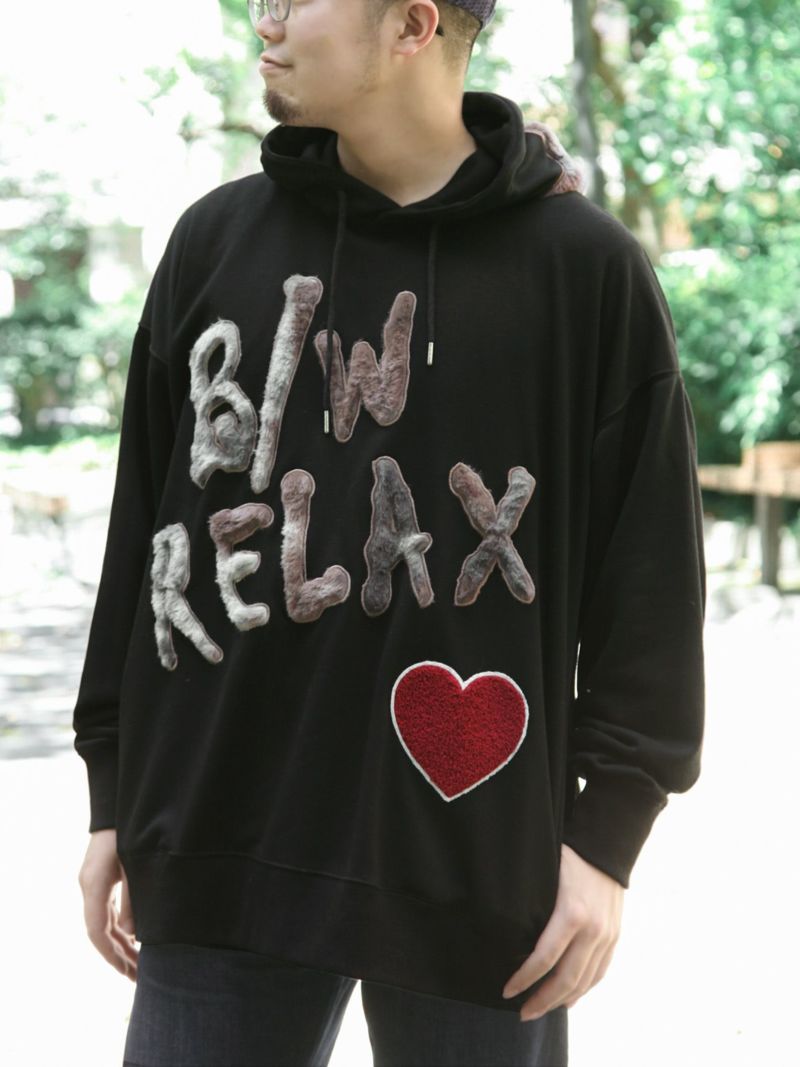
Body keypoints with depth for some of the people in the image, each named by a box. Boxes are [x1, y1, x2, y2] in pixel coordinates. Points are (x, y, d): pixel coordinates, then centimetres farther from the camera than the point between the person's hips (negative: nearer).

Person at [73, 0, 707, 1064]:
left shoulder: (586, 265, -1)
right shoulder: (217, 239, 7)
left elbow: (651, 568, -1)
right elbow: (148, 524, 11)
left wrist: (610, 829, -5)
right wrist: (115, 794, 10)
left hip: (477, 870, -2)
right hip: (223, 854, 3)